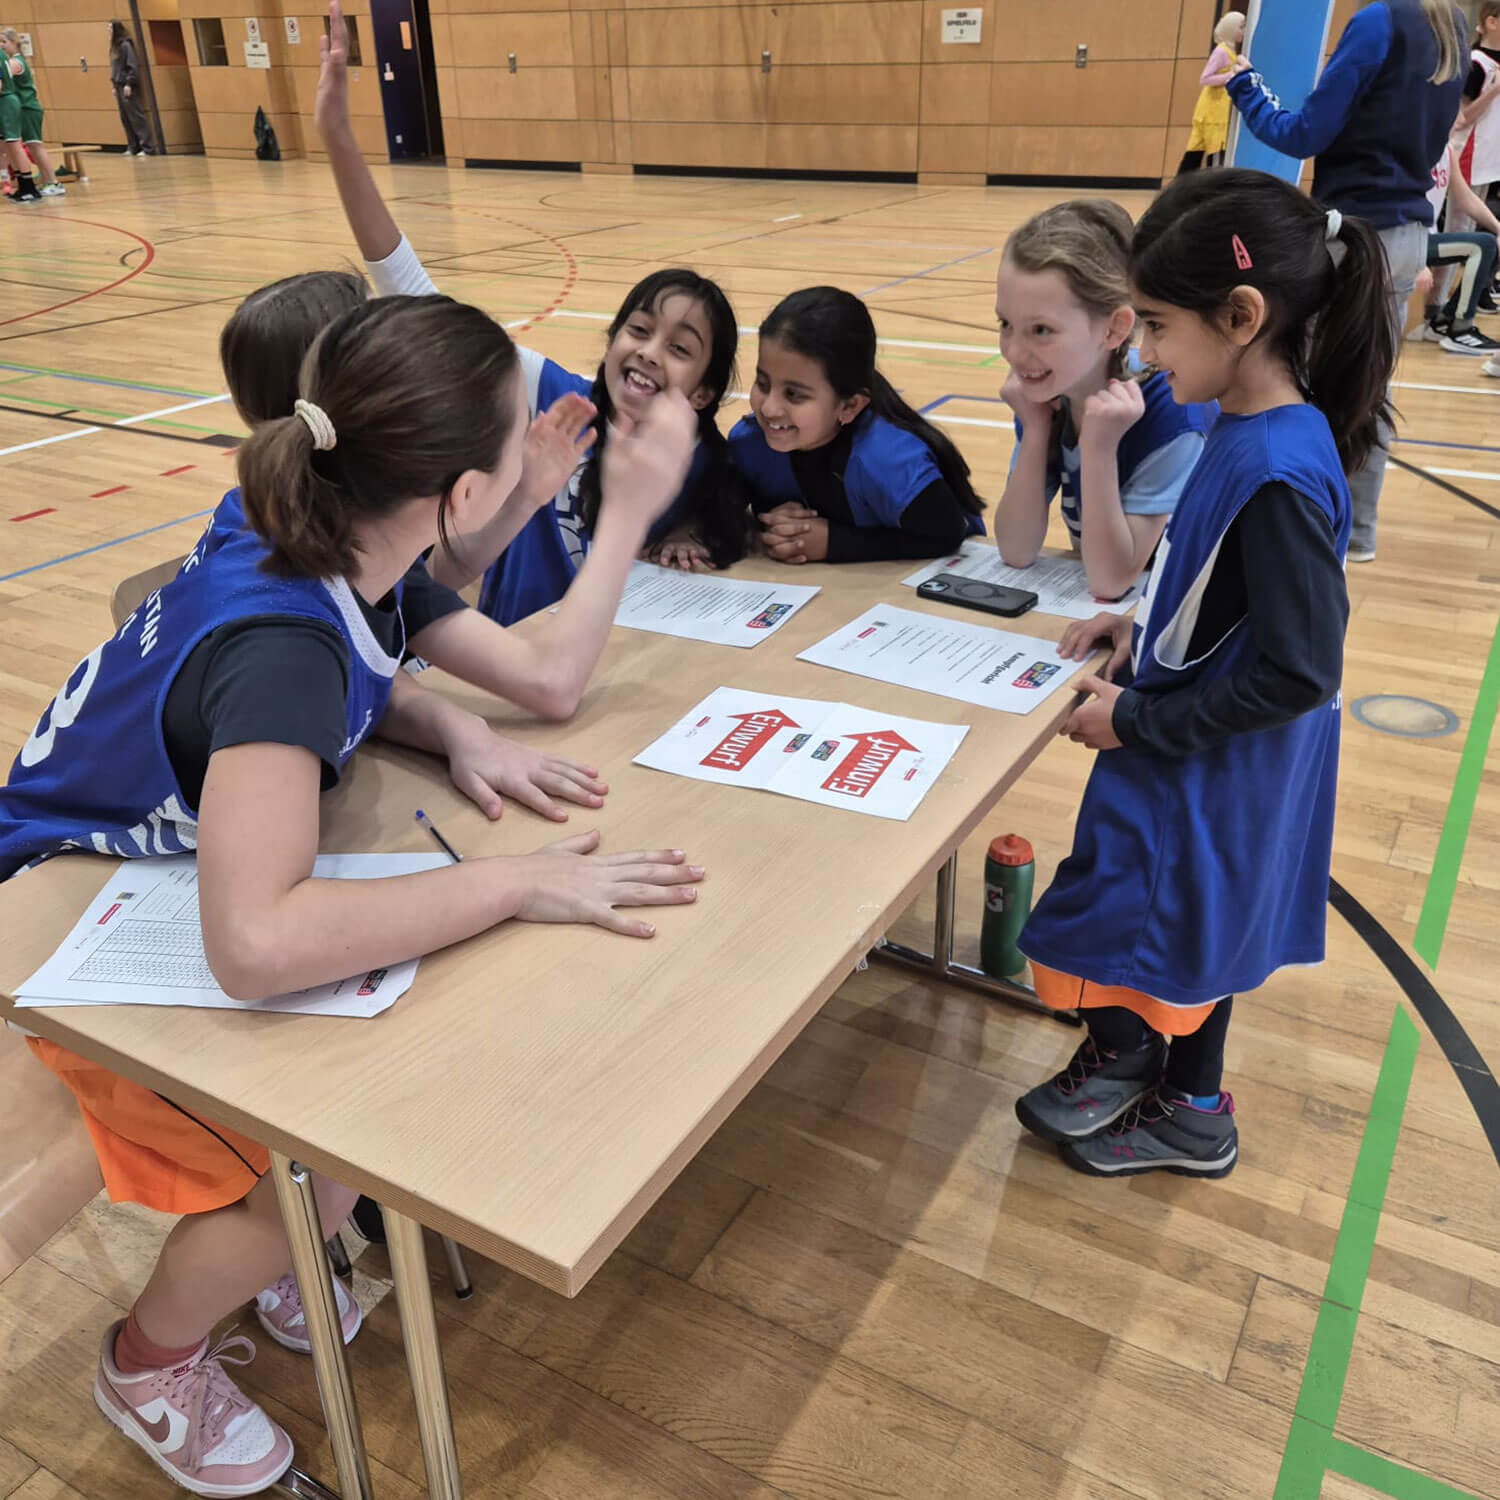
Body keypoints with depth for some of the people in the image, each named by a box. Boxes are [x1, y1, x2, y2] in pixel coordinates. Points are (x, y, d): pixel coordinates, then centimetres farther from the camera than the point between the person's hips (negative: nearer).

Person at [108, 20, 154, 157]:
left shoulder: (125, 45, -9)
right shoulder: (114, 46, 15)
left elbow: (132, 66, -14)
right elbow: (114, 68, 18)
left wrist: (129, 84, -18)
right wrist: (114, 85, 14)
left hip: (127, 86, -8)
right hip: (119, 86, 8)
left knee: (136, 116, -9)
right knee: (125, 119, 7)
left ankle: (148, 148, -9)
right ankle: (133, 147, 11)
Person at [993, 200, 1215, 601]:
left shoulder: (1170, 410, -22)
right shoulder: (1044, 394, -7)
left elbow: (1111, 580, -21)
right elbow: (1017, 552, -9)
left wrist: (1099, 447, -29)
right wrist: (1034, 430, -18)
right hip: (1087, 606, 4)